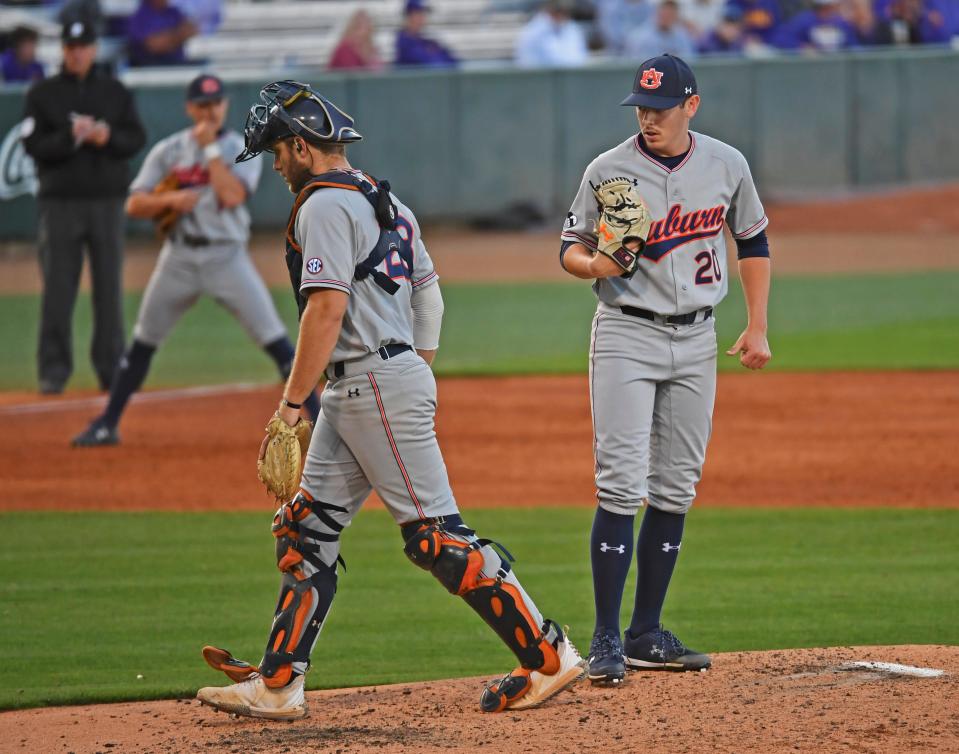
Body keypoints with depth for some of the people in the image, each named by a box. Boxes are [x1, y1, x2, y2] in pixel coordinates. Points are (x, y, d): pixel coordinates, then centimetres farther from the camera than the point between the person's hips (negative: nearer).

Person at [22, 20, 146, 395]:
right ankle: (53, 371, -1)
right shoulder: (42, 94, 3)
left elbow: (136, 139, 4)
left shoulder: (116, 92, 9)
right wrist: (71, 137, -20)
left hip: (107, 199, 2)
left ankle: (111, 368, 10)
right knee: (57, 289, -4)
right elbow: (33, 144, -5)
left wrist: (109, 137, -15)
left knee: (109, 287, 4)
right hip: (60, 202, -2)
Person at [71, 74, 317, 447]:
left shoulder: (241, 149, -1)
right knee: (142, 343, 7)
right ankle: (106, 425, 16)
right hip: (179, 257, 3)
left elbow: (231, 196, -19)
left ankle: (318, 416, -7)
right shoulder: (168, 150, 5)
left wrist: (210, 148, -14)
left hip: (227, 257, -2)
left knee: (274, 339, -10)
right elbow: (134, 205, 1)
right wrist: (169, 199, -17)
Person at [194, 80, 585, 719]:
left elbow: (328, 308, -21)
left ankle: (549, 658, -7)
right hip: (352, 393, 10)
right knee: (307, 530, 9)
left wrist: (291, 404, -20)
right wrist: (419, 381, 24)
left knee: (437, 534, -9)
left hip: (377, 383, -10)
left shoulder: (324, 205, -13)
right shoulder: (384, 200, 17)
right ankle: (277, 686, 7)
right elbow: (428, 292, 21)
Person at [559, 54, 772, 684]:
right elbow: (571, 249, 2)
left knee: (676, 490, 6)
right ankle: (606, 640, -10)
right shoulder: (609, 171, -6)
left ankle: (647, 634, 13)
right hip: (626, 336, -4)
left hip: (696, 340, 4)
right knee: (621, 486, -12)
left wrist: (757, 327, 10)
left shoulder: (727, 166, 2)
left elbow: (754, 242, 15)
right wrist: (596, 263, -22)